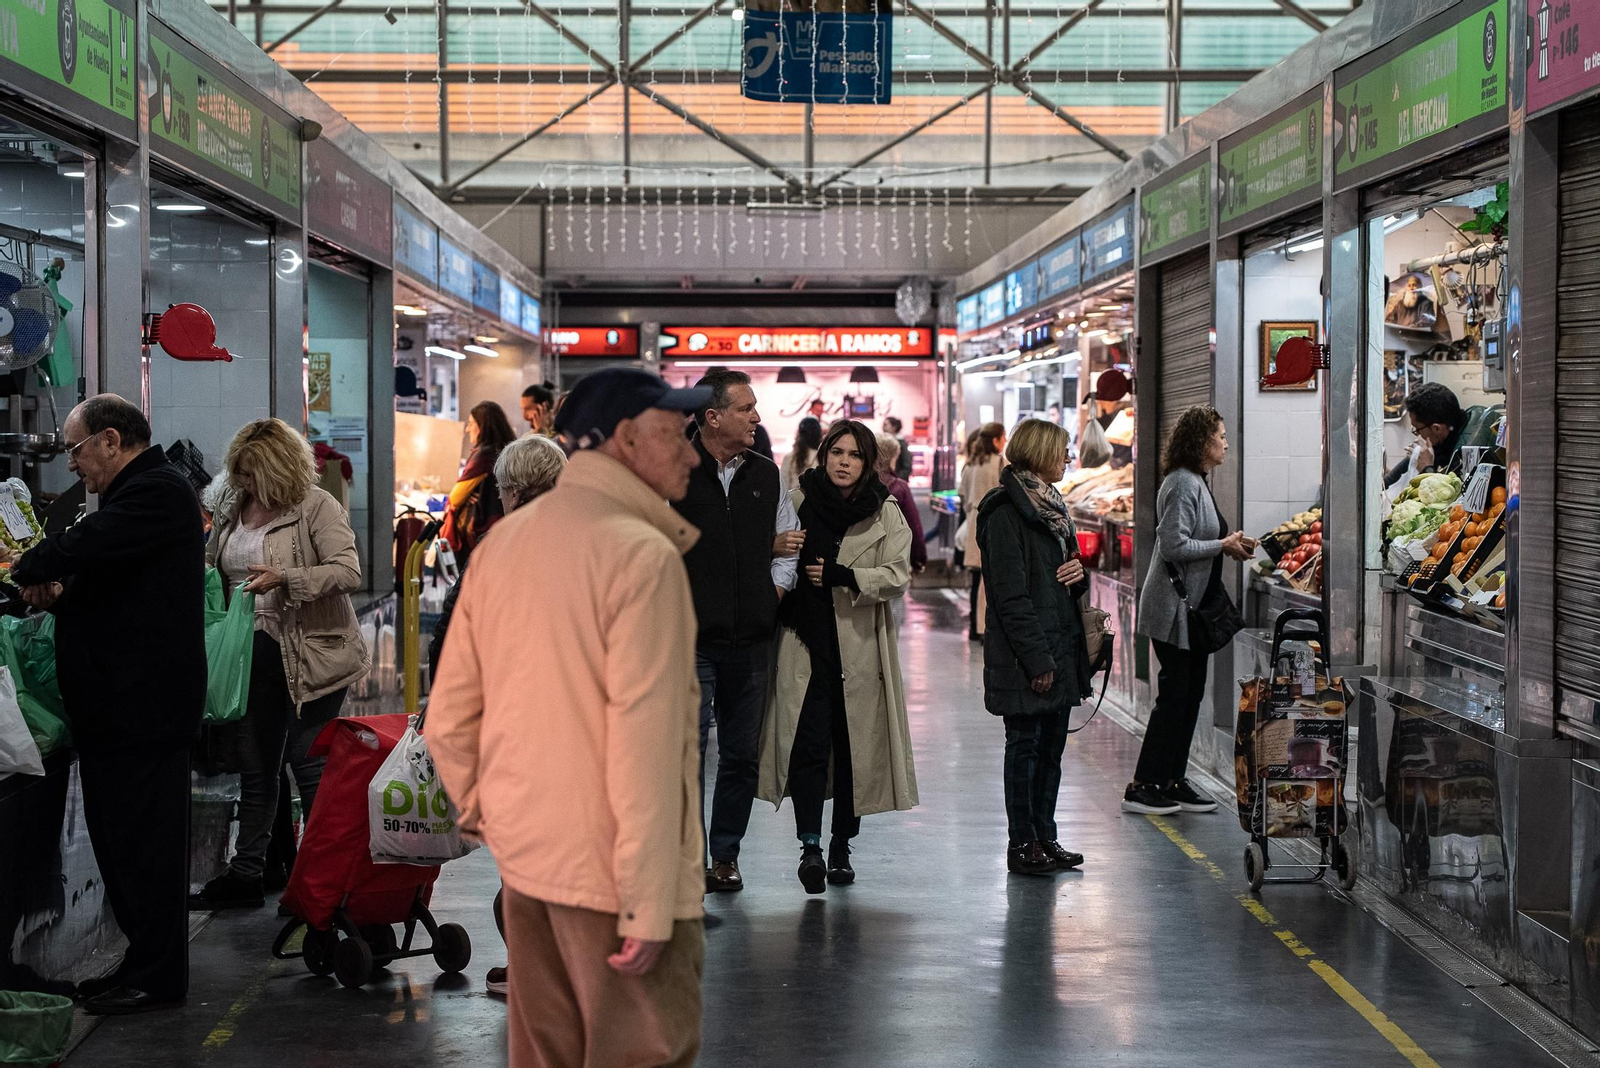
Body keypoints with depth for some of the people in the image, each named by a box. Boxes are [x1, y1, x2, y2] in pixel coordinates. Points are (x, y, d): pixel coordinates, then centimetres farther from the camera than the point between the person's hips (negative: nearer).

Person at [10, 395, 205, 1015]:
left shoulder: (157, 492, -14)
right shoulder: (138, 493, 20)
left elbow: (85, 547, -26)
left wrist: (29, 569, -6)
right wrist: (60, 591, 5)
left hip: (143, 706, -11)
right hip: (118, 706, 11)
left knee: (144, 843, -4)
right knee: (121, 840, 14)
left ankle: (156, 977, 2)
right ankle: (142, 962, 21)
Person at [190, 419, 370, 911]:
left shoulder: (317, 506, -8)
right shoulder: (231, 507, 12)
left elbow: (349, 573, -17)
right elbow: (213, 568, 25)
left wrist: (285, 580, -26)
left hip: (310, 653, -7)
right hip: (254, 652, 7)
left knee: (308, 763, -2)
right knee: (254, 764, 12)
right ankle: (245, 873, 20)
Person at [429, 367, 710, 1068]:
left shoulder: (505, 540, 7)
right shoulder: (641, 552, -16)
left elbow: (449, 710, 9)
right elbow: (645, 744, -21)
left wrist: (476, 801, 23)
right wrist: (650, 908, -19)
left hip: (523, 851, 8)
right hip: (610, 867, -8)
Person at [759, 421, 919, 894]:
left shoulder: (885, 513, 4)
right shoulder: (798, 500, 5)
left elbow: (898, 576, -3)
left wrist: (845, 576, -15)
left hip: (860, 646, 1)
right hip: (805, 641, -1)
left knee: (855, 744, 6)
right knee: (809, 742, -11)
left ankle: (841, 846, 18)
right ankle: (810, 845, -13)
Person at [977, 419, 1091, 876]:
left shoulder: (1050, 506, 15)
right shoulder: (1006, 513, -13)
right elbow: (1011, 595, -17)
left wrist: (1079, 573, 0)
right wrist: (1036, 658, -20)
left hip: (1059, 648, 9)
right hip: (1025, 656, -9)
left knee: (1052, 746, 12)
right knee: (1026, 745, -1)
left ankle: (1045, 838, 21)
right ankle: (1022, 843, 7)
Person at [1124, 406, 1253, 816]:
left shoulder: (1197, 482, 15)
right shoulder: (1183, 484, -17)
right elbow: (1174, 546, -24)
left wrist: (1230, 545, 9)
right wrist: (1223, 546, -16)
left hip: (1194, 608, 10)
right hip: (1175, 608, -10)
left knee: (1190, 694, 12)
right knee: (1174, 694, -5)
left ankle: (1172, 782, 19)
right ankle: (1143, 786, 1)